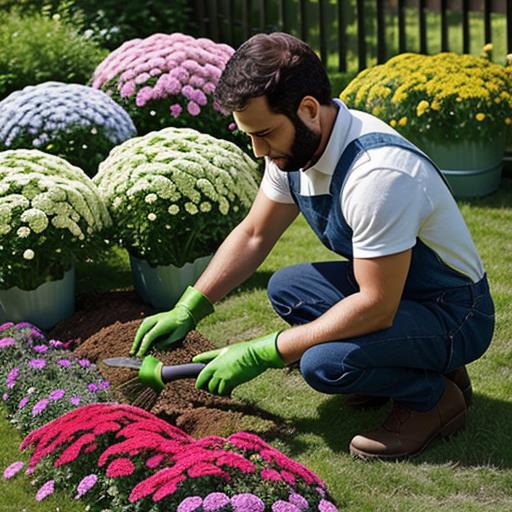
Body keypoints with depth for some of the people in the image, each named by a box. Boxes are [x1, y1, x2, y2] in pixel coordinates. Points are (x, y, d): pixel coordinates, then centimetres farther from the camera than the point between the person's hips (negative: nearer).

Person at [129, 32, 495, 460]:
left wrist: (261, 354, -26)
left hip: (457, 313, -9)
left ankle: (436, 398, 0)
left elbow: (377, 308, -31)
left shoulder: (378, 173, -33)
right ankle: (414, 363, 9)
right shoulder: (294, 141, -6)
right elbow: (253, 235, 8)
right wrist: (187, 311, -1)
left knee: (323, 362, -29)